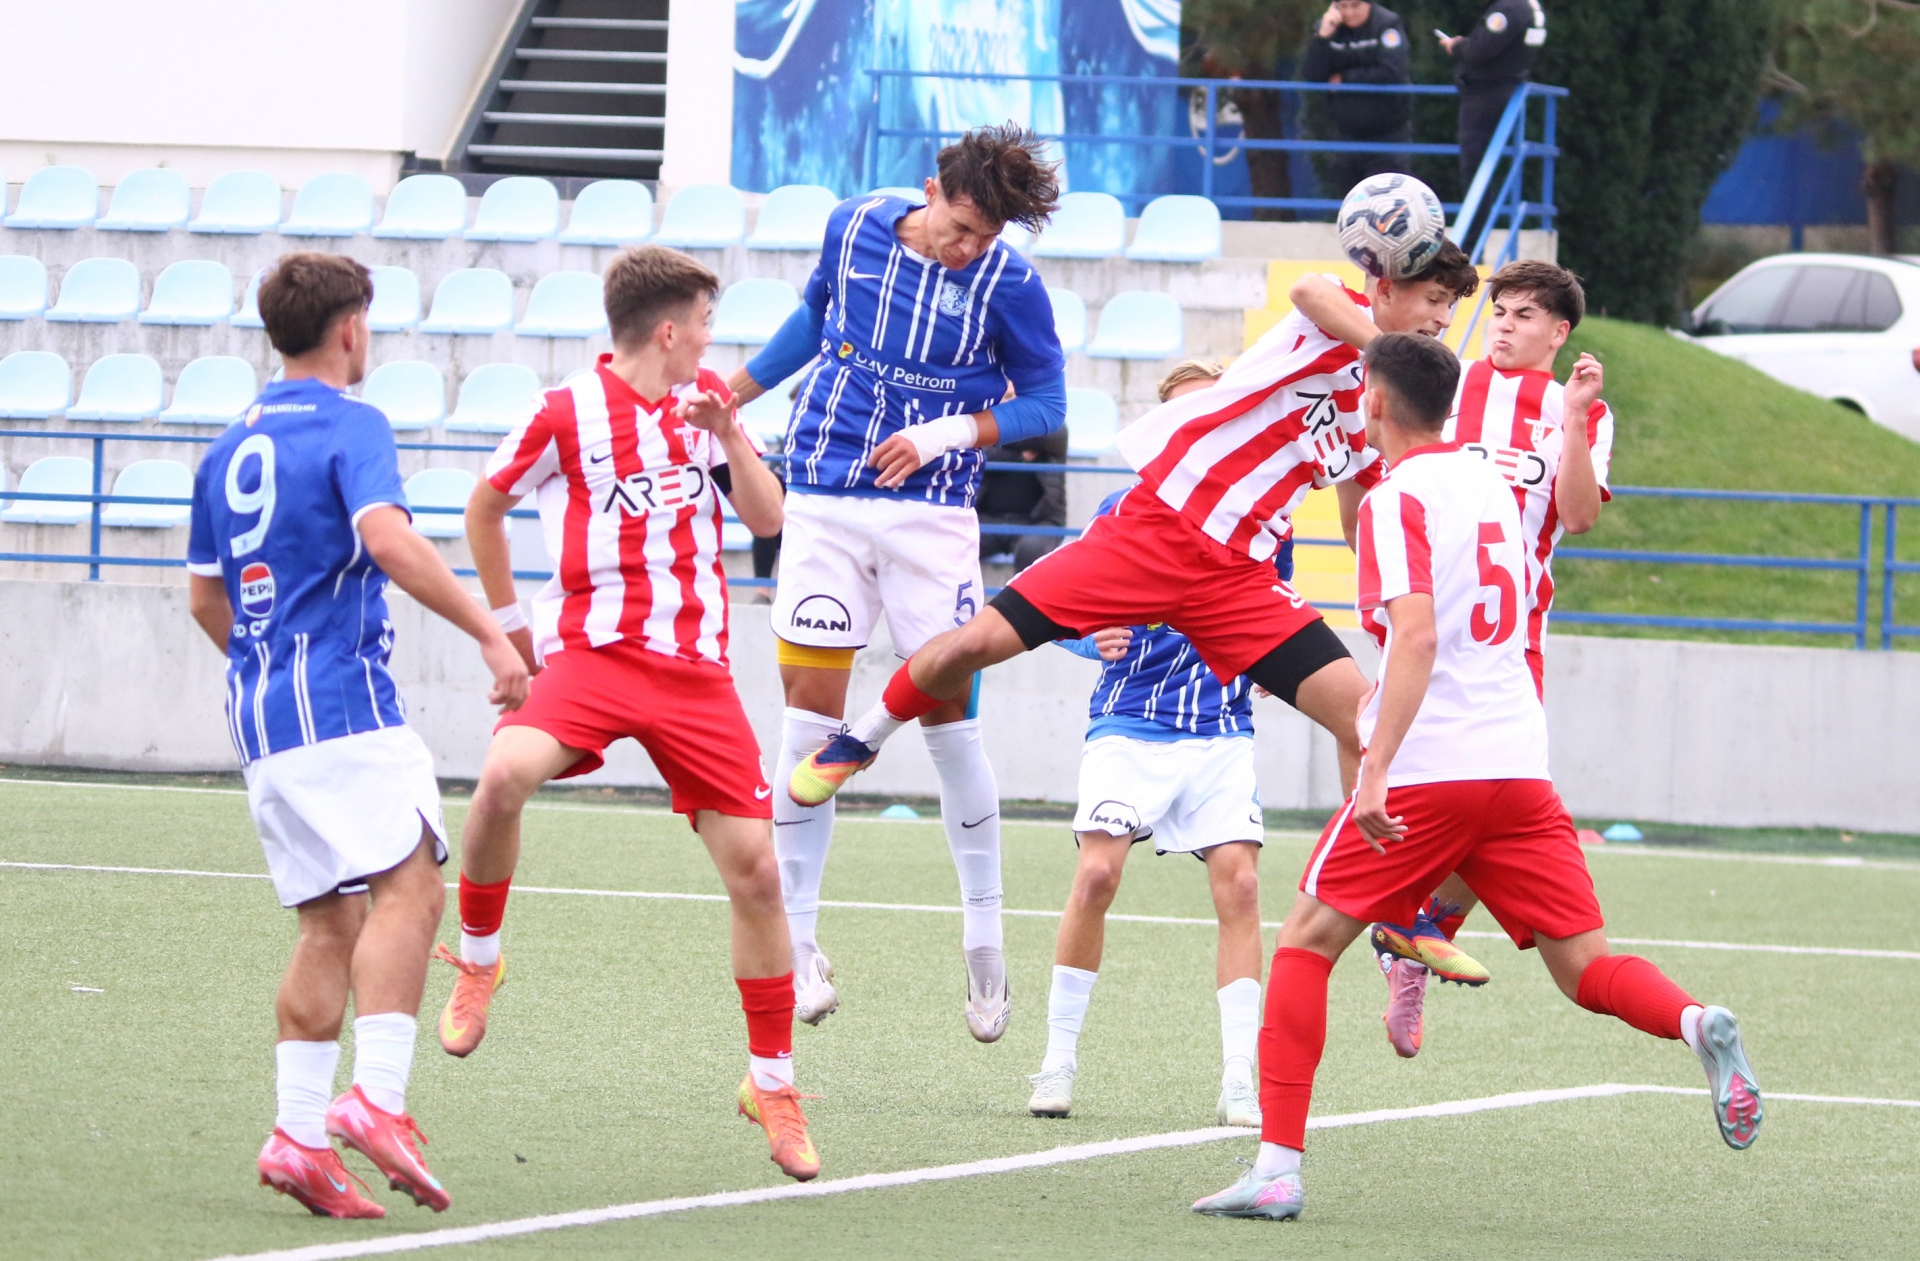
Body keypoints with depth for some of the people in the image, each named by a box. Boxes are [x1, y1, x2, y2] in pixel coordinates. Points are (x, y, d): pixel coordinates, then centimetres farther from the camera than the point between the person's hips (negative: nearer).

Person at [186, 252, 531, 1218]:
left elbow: (206, 598, 25)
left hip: (260, 712, 8)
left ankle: (298, 1131, 0)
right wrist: (490, 633, -22)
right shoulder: (350, 428, -5)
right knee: (407, 888, -13)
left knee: (330, 923, 9)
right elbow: (388, 540, -23)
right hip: (344, 702, -8)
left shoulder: (229, 451, 18)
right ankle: (377, 1100, -28)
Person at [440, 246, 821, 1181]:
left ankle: (772, 1082, 12)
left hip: (697, 667, 4)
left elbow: (767, 520, 12)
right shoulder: (566, 416, -2)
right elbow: (485, 508, 12)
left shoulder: (705, 402, 12)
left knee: (754, 867, -3)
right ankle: (477, 962, -8)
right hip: (594, 649, -4)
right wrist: (510, 624, 12)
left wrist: (730, 438, -4)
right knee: (506, 776, -33)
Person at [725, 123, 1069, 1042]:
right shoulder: (854, 228, 1)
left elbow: (1046, 402, -2)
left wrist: (948, 432, -16)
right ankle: (796, 945, 4)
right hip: (824, 503, 2)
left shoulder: (1009, 283, -9)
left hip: (931, 511, -2)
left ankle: (984, 940, 10)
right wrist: (736, 391, 25)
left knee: (948, 718, -4)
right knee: (809, 711, -2)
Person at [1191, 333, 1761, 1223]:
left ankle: (1277, 1167, -1)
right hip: (1519, 768, 6)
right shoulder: (1489, 483, 15)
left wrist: (1377, 766, -27)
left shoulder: (1397, 500, -7)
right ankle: (1695, 1023, -28)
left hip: (1426, 774, -6)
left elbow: (1417, 634, -21)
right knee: (1586, 970, 5)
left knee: (1305, 943, 6)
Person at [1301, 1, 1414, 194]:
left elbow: (1391, 74, -24)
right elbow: (1311, 75, -7)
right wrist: (1323, 36, -21)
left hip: (1387, 136, -5)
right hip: (1346, 137, 5)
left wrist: (1344, 79, -13)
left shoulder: (1387, 25, -13)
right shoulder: (1328, 25, 2)